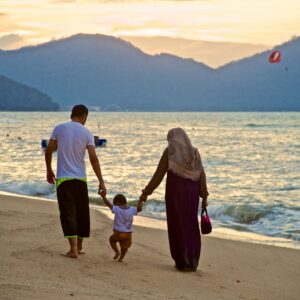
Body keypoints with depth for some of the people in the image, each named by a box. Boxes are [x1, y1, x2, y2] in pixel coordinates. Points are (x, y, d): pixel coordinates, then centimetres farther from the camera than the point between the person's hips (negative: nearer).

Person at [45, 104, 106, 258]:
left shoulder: (59, 128, 0)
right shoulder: (86, 133, -2)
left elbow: (49, 151, 1)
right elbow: (93, 158, -7)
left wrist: (49, 170, 16)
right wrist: (101, 181, -4)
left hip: (63, 178, -1)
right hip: (80, 178, 1)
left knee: (68, 212, -3)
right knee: (82, 213, 15)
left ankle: (73, 249, -16)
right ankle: (79, 247, 25)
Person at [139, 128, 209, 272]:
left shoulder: (169, 151, -5)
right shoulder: (195, 152, 5)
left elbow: (158, 174, -6)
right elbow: (202, 176, 0)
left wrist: (146, 192, 0)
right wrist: (204, 197, 4)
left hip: (175, 191, -3)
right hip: (191, 192, 3)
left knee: (177, 226, 5)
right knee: (190, 227, 11)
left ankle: (182, 262, 4)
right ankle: (192, 262, 9)